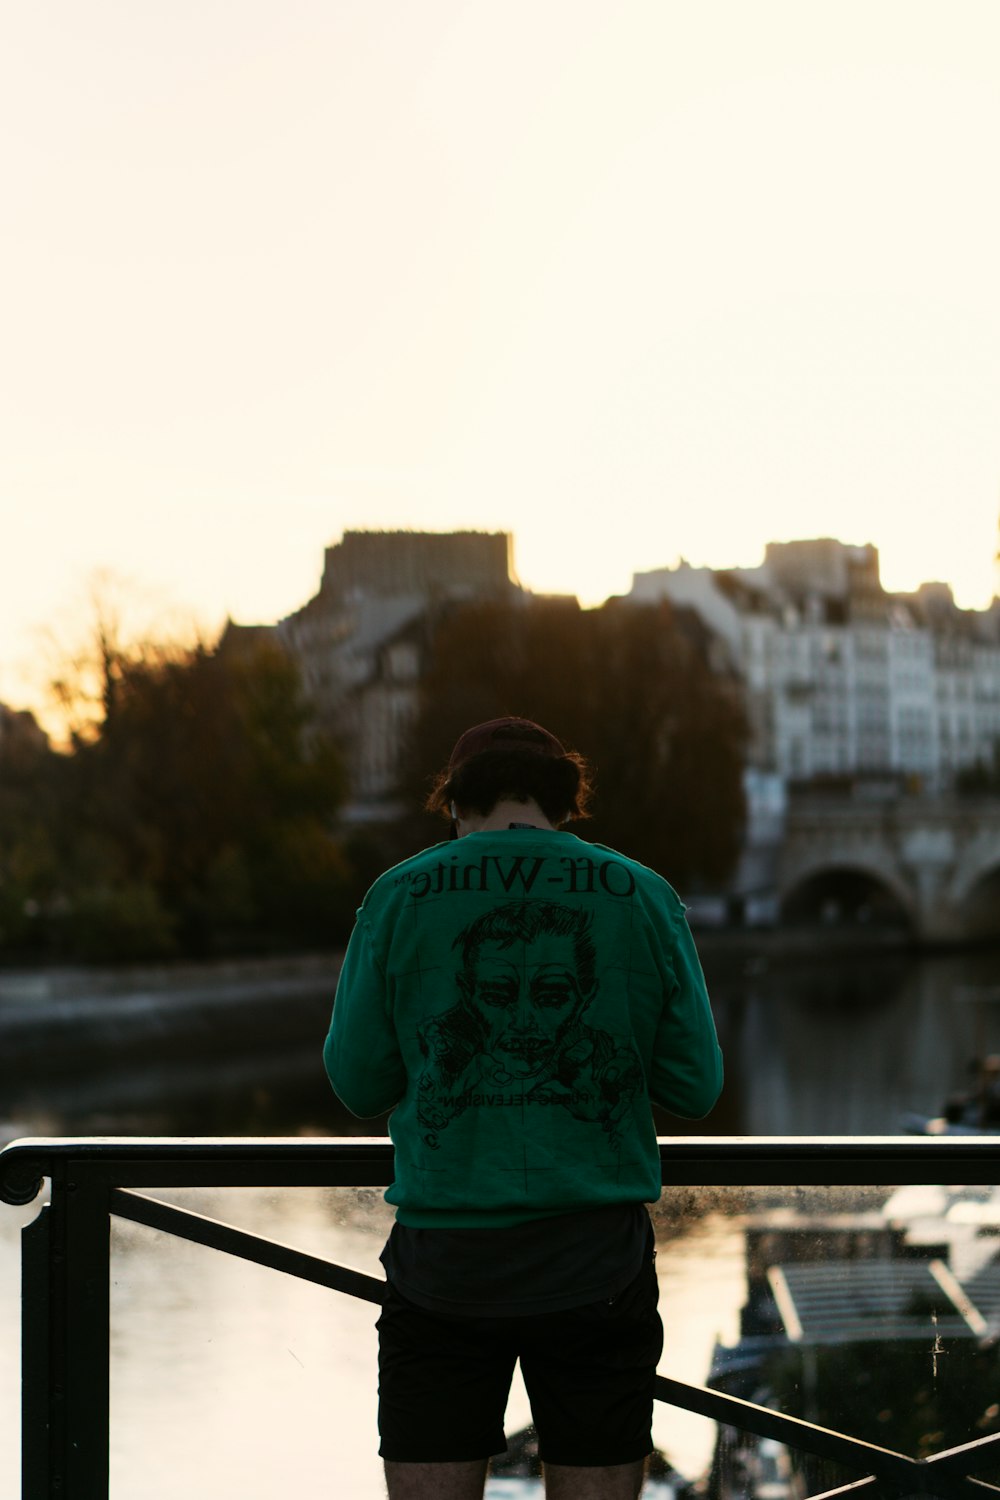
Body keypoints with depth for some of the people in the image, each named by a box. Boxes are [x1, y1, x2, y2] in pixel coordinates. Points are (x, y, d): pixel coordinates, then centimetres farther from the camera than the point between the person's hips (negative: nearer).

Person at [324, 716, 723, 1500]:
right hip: (595, 1259, 0)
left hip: (445, 1262, 0)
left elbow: (359, 1083, 4)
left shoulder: (401, 897, 0)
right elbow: (695, 1087, 3)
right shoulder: (644, 897, 1)